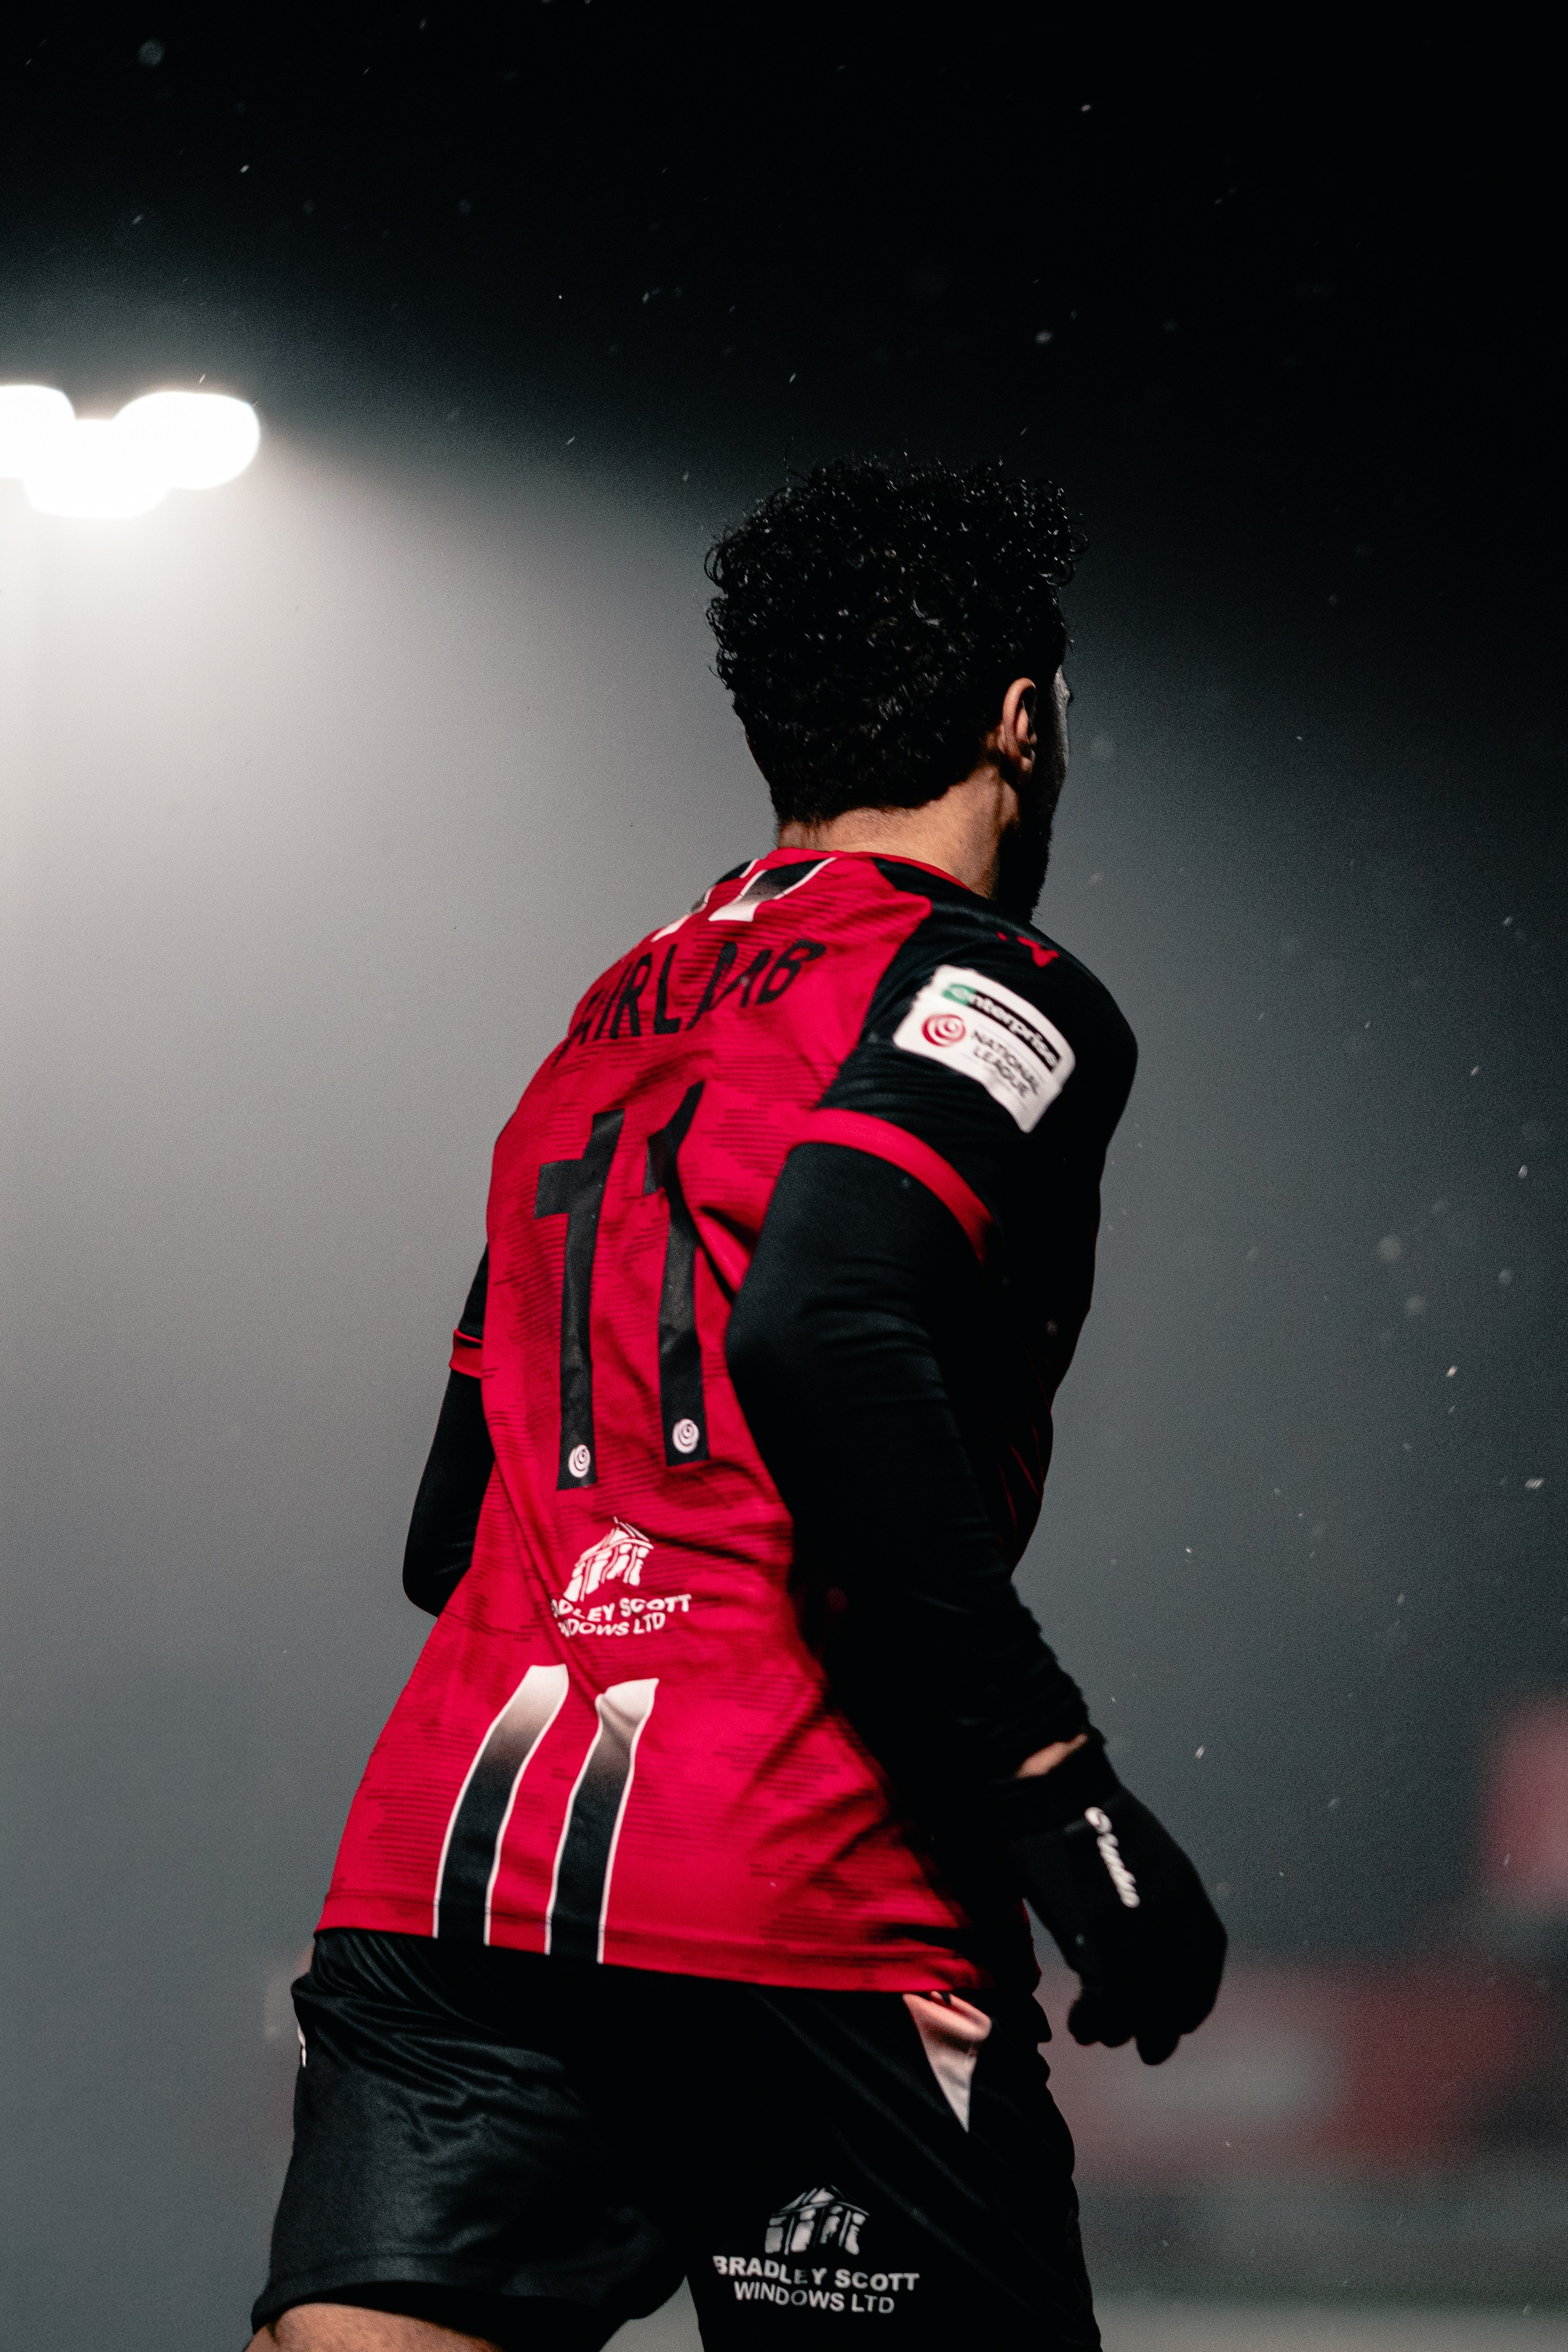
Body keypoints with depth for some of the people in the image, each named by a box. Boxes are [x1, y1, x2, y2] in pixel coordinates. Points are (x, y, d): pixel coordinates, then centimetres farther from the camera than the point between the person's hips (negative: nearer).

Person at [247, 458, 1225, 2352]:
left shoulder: (608, 1026, 24)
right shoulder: (991, 994, 0)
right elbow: (820, 1342, -20)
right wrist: (1060, 1788, -17)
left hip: (438, 1872, 7)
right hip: (798, 1909, -7)